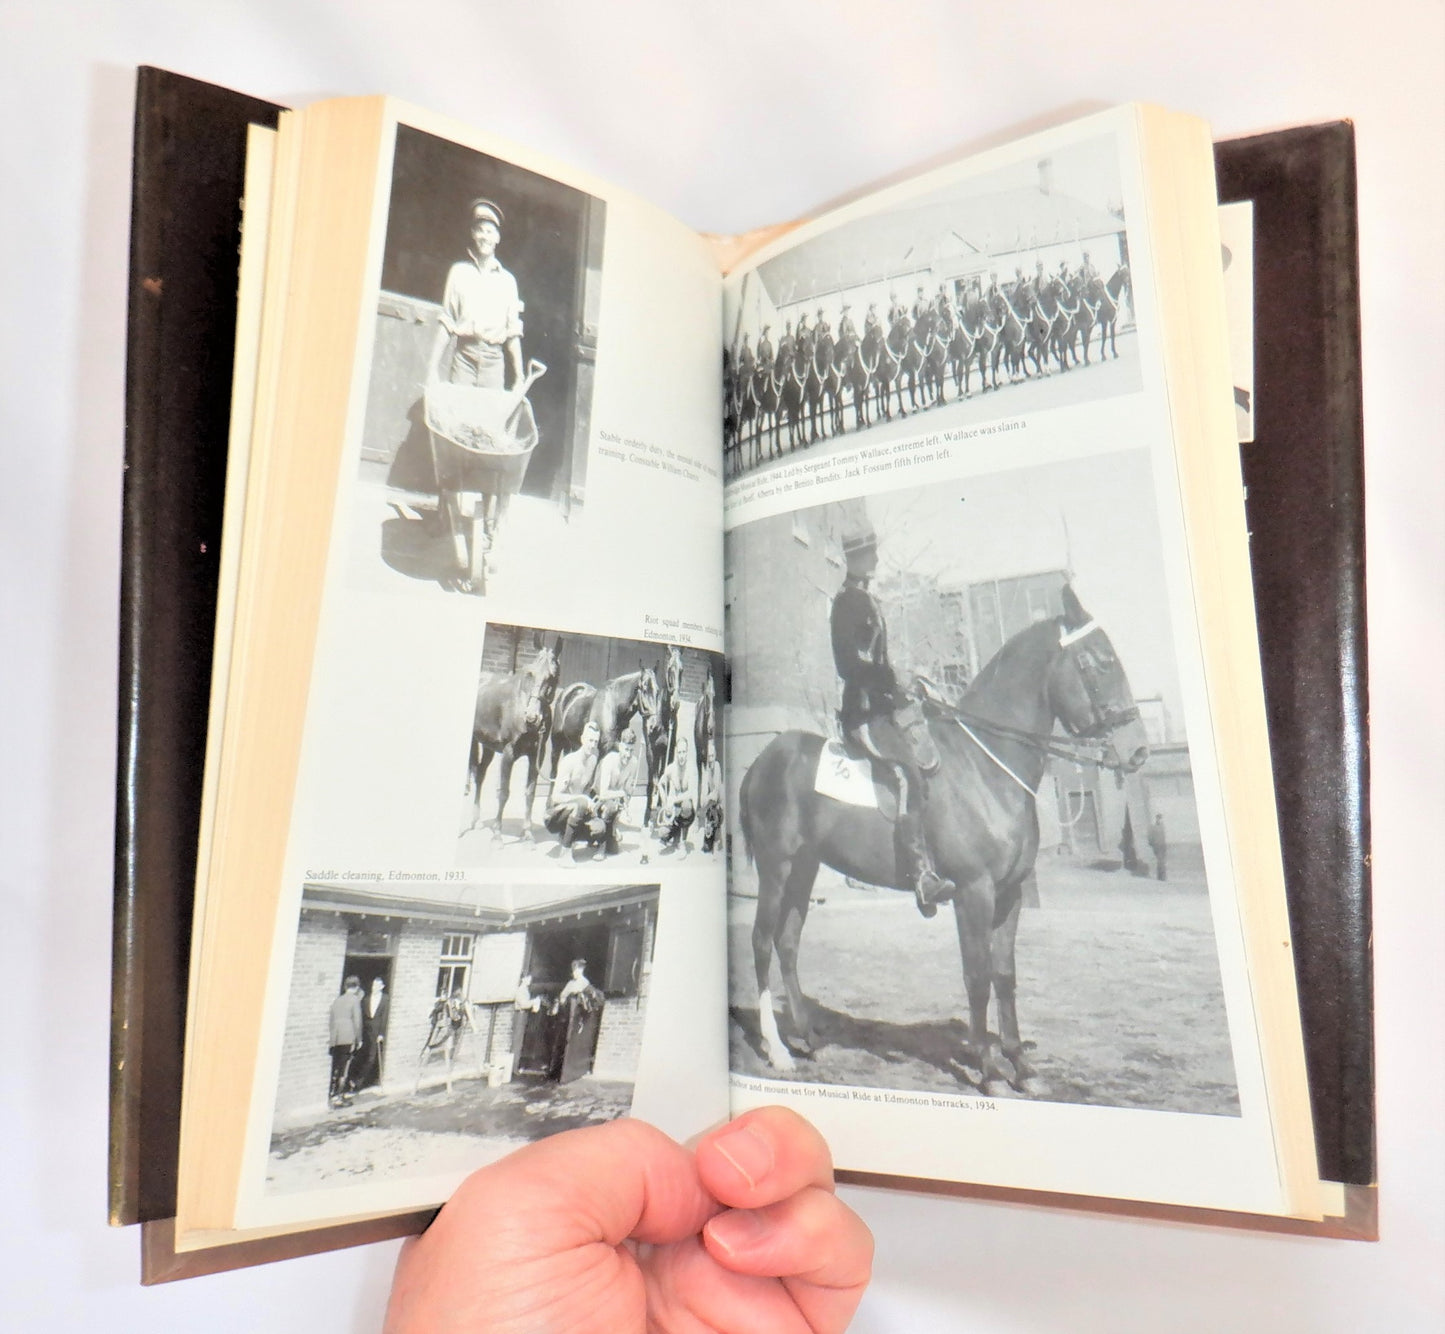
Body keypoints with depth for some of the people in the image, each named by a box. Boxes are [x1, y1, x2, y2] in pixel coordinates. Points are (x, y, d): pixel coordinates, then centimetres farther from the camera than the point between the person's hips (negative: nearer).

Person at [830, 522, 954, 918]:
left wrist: (900, 698, 10)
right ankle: (922, 877, -28)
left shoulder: (869, 601, 22)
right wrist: (896, 699, -17)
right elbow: (848, 664, -17)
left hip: (882, 708, 9)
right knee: (908, 771, -25)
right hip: (863, 712, -9)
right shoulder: (846, 602, -6)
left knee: (936, 756, 0)